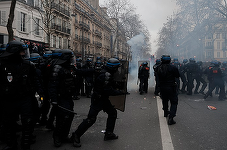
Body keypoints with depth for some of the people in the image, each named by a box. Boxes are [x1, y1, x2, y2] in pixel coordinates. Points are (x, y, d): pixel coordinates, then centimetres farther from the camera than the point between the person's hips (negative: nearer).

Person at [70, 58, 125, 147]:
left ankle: (108, 134, 23)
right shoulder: (106, 75, -24)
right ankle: (76, 136, 3)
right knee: (91, 119, -9)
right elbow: (108, 90, -28)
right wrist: (120, 92, -20)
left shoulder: (108, 74, 8)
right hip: (98, 99, -11)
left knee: (113, 113, 14)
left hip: (104, 99, 11)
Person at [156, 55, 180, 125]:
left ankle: (166, 113, 45)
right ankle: (170, 118, -12)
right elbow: (178, 76, -4)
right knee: (174, 102, 1)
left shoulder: (159, 68, -3)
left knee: (165, 101, 25)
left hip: (162, 87, 5)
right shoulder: (172, 67, -16)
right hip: (171, 87, -5)